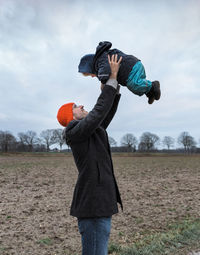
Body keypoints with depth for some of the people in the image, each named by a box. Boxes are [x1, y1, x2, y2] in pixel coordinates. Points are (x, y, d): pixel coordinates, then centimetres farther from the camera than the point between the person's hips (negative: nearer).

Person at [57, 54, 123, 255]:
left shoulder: (91, 131, 16)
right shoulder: (76, 132, -11)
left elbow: (108, 112, 19)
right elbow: (100, 109, -17)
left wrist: (115, 84, 14)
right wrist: (112, 76, -10)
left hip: (100, 203, 10)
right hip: (93, 207, -10)